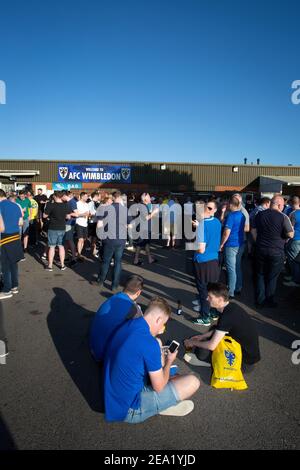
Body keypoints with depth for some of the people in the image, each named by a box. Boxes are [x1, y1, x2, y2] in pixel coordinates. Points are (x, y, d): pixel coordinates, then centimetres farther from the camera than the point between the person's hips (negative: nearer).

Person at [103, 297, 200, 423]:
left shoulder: (127, 325, -2)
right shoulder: (150, 344, -27)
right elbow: (159, 387, -15)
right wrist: (169, 361, 1)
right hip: (129, 410, -9)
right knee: (193, 382, -9)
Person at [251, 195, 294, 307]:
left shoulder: (260, 214, 0)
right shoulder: (283, 217, -14)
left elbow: (253, 230, 8)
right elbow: (290, 235, -13)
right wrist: (291, 227, 7)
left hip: (260, 250, 3)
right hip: (276, 251, -3)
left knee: (260, 275, 15)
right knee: (272, 277, 11)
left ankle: (260, 300, 22)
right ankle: (269, 301, 22)